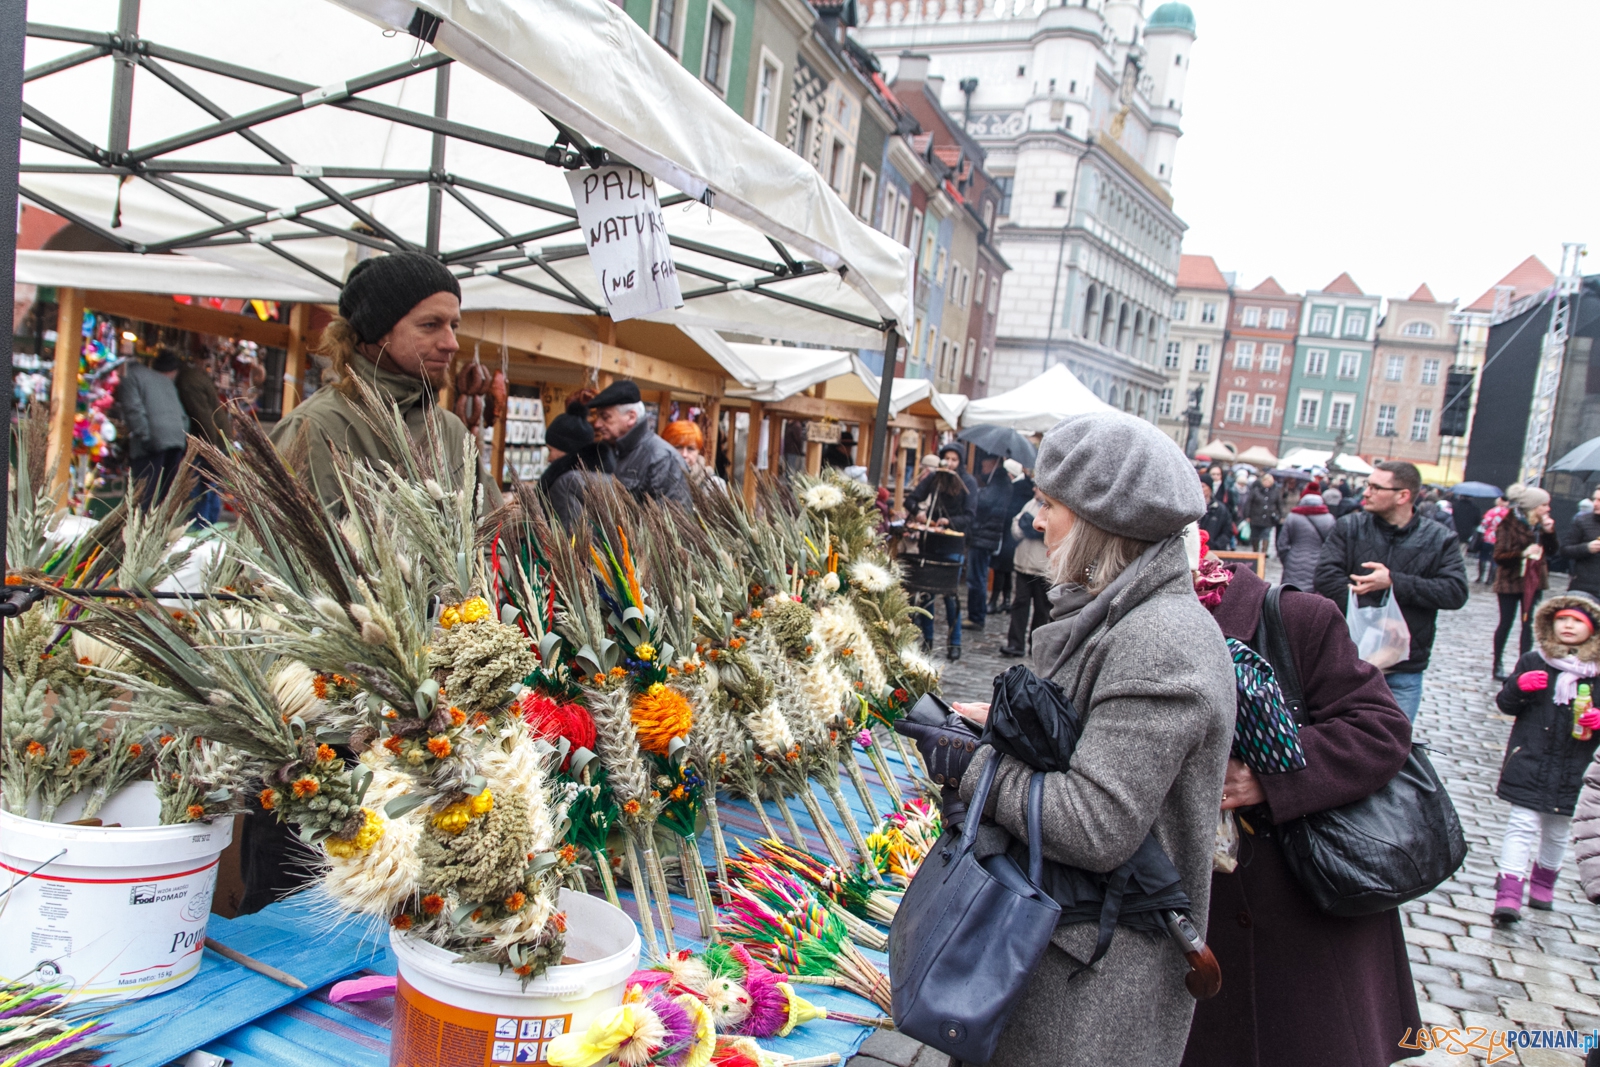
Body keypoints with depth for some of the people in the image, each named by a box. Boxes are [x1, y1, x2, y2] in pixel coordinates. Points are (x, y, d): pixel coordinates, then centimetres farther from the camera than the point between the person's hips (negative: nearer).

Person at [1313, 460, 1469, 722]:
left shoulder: (1439, 540, 2)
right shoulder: (1349, 527, 1)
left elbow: (1456, 592, -9)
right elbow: (1327, 577, -12)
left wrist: (1393, 582, -17)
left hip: (1404, 671, 0)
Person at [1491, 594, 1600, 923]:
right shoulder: (1532, 662, 0)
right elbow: (1505, 704, 3)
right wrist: (1519, 686, -17)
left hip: (1572, 769, 2)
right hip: (1528, 760, -2)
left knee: (1557, 831, 16)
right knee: (1523, 825, -8)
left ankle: (1543, 883, 38)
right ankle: (1508, 894, -9)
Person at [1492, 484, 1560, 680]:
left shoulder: (1542, 524, 5)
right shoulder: (1510, 523, -14)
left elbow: (1553, 551, 5)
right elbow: (1499, 556, -17)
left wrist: (1550, 532, -10)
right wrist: (1523, 554, -31)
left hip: (1534, 581, 5)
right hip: (1511, 581, -5)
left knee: (1528, 624, 5)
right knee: (1506, 623, 4)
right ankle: (1497, 666, 15)